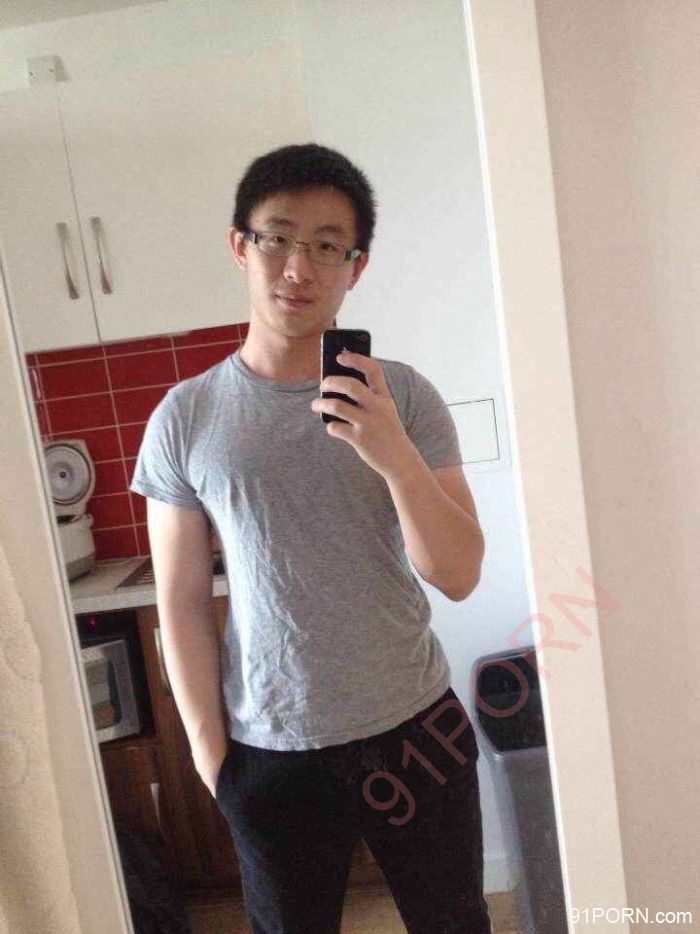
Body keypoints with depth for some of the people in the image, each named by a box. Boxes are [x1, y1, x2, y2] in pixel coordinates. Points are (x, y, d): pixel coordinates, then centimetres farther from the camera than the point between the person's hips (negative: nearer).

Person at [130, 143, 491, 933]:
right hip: (269, 750, 0)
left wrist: (394, 455, -27)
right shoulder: (184, 417, -7)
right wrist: (208, 745, -1)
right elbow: (182, 602, -3)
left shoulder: (402, 396, -8)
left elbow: (459, 575, -11)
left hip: (414, 725, 1)